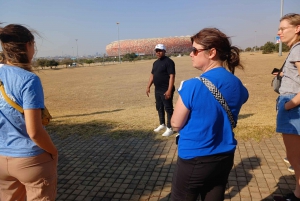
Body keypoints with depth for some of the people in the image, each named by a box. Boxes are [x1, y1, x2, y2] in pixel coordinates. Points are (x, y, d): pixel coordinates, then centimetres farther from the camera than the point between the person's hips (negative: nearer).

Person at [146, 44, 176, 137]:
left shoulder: (168, 61, -12)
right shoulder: (155, 62, 15)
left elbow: (172, 76, -18)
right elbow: (152, 75, 21)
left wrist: (169, 90, -24)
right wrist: (148, 87, 14)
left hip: (166, 90, -9)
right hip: (157, 90, 9)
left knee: (168, 109, -2)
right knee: (159, 108, 18)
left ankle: (169, 128, 6)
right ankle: (162, 124, 33)